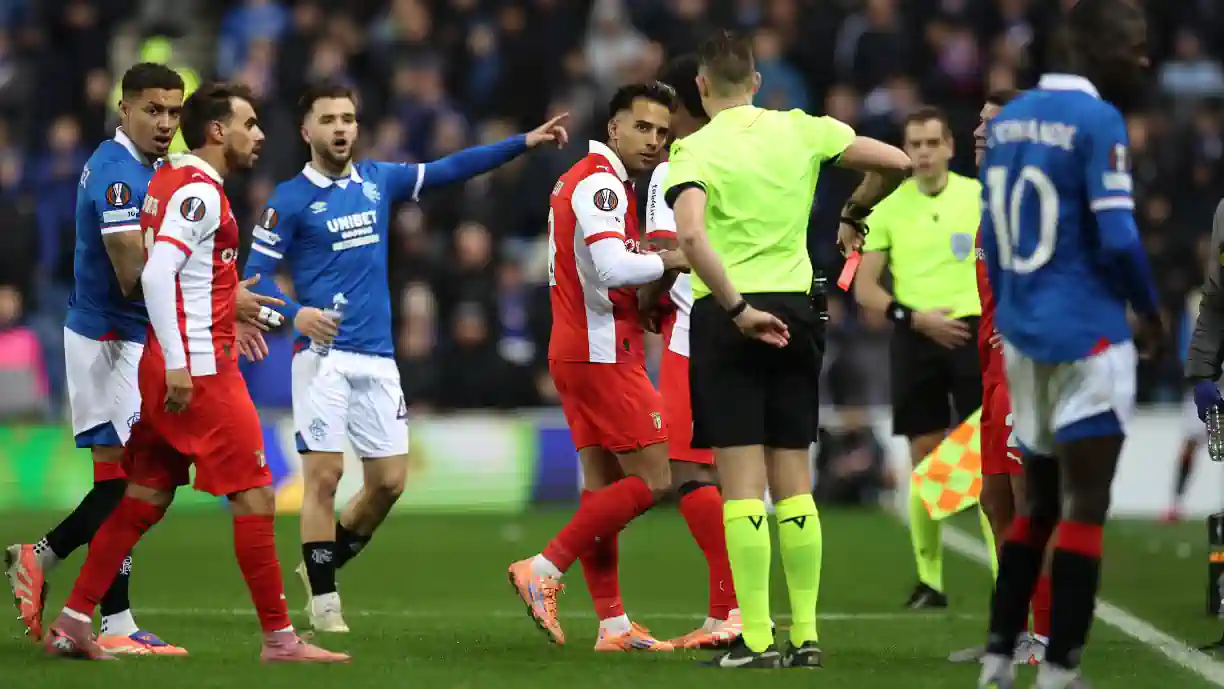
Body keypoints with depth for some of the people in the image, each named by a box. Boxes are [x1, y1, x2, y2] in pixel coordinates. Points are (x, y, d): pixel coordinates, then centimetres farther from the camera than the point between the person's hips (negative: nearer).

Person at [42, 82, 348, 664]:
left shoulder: (169, 181, 15)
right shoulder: (199, 191, -14)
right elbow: (156, 275, -22)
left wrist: (228, 302, 26)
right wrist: (176, 365, -23)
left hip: (172, 369, 10)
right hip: (198, 369, -10)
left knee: (147, 496, 12)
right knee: (255, 495, -4)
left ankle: (72, 623, 12)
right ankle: (279, 638, -1)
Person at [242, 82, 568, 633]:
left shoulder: (377, 181, 11)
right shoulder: (289, 200, -3)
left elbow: (452, 169, 13)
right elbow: (255, 274, -5)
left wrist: (524, 142, 7)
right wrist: (295, 313, -24)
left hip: (377, 358, 5)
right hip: (323, 354, -5)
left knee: (389, 482, 4)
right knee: (324, 474, -9)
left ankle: (322, 564, 24)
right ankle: (323, 598, 0)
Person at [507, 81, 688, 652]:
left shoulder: (586, 180, 18)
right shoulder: (600, 183, -14)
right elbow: (612, 267, -27)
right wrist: (671, 259, -15)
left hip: (576, 350, 10)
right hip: (603, 353, -10)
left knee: (602, 487, 9)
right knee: (652, 481, -9)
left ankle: (613, 625, 9)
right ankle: (543, 570, -10)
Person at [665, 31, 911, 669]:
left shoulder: (696, 149, -7)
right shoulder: (800, 130, 4)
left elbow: (690, 235, -24)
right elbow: (894, 162, 4)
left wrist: (737, 309, -19)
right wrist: (853, 216, 21)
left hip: (727, 314, -4)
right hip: (794, 312, 4)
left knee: (742, 484, -4)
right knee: (794, 483, 10)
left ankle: (756, 640, -6)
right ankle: (805, 636, 11)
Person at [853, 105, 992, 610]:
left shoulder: (979, 197, 2)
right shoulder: (889, 208, 4)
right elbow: (864, 288, 5)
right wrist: (913, 316, -10)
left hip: (973, 333, -1)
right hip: (915, 341, 1)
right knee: (925, 460, 3)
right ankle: (929, 580, 10)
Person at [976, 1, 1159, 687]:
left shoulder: (1008, 121, 11)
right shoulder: (1098, 121, -14)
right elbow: (1118, 240, -17)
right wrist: (1150, 311, -1)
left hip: (1023, 334, 8)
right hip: (1087, 335, -8)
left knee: (1039, 501, 16)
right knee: (1084, 507, -4)